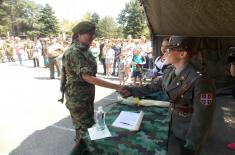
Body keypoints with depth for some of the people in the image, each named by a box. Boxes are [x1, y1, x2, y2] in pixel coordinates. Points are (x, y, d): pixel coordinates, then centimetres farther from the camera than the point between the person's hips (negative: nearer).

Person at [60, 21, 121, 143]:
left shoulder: (85, 50, 7)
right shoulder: (73, 52, -22)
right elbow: (87, 77, -31)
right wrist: (116, 87, -35)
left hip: (87, 96, 9)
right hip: (77, 98, -9)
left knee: (89, 126, 21)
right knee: (84, 130, 4)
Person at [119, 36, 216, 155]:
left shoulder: (200, 81, -28)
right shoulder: (169, 72, -5)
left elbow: (202, 118, -23)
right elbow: (153, 87, 10)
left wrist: (192, 145, -14)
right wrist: (132, 91, 8)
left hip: (187, 134, -6)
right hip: (171, 127, 7)